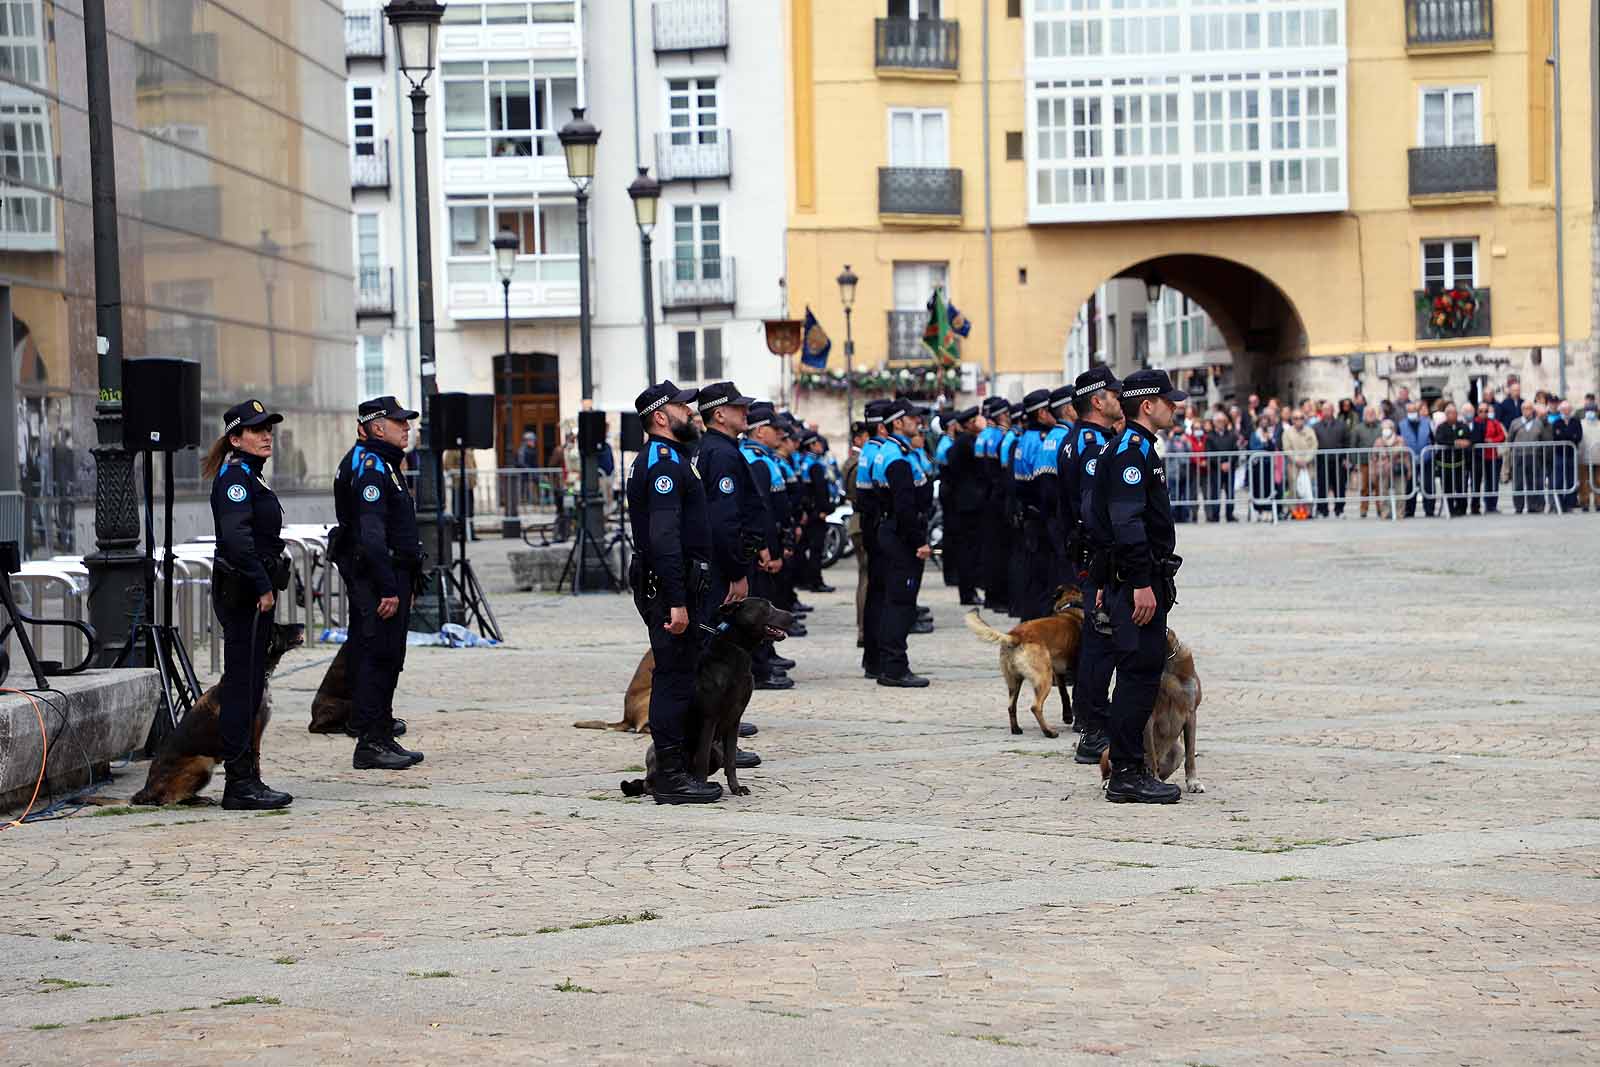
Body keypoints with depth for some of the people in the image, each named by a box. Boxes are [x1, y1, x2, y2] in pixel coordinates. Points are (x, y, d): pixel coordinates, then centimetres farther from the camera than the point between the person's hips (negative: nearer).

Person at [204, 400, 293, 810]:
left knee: (248, 686, 12)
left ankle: (245, 780, 16)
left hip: (250, 594, 10)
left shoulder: (250, 476, 19)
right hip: (244, 593, -10)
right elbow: (237, 536, -23)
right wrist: (263, 585, -23)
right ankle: (241, 782, -8)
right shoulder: (235, 476, -12)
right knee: (242, 684, -8)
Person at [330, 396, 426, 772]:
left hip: (392, 577, 11)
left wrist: (406, 584, 24)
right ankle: (370, 744, -8)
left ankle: (383, 738, 19)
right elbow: (371, 533, -22)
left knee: (388, 657, 13)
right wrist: (387, 588, -25)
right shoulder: (370, 466, -14)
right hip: (376, 576, -11)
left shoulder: (383, 464, 20)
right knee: (376, 655, -9)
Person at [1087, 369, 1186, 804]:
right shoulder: (1131, 450, -14)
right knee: (1139, 674, -9)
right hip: (1138, 580, -11)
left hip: (1133, 582, 11)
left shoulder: (1137, 448, 20)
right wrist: (1141, 584, -25)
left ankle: (1127, 772, 15)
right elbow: (1128, 522, -22)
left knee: (1141, 675, 12)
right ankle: (1126, 775, -8)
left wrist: (1106, 584, 24)